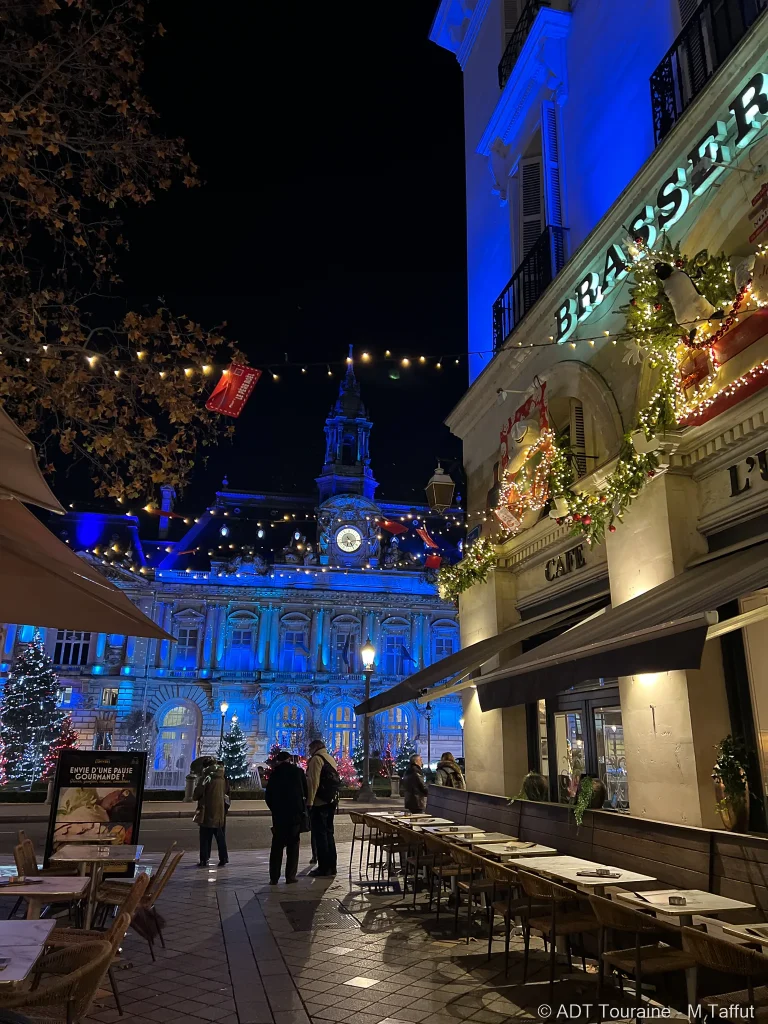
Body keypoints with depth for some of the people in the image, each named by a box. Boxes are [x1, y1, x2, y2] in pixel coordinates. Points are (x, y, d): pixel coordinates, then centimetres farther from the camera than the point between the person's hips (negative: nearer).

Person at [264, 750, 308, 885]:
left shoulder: (274, 773, 1)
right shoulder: (298, 771, 0)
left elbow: (268, 795, 2)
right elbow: (306, 791, 5)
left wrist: (274, 809, 12)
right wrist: (303, 808, 17)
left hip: (279, 814, 1)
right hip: (296, 813, -1)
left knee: (277, 845, 8)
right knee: (293, 844, 6)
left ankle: (274, 877, 5)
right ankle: (290, 876, 2)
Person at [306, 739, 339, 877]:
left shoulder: (316, 759, -9)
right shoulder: (331, 759, 17)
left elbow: (313, 782, -17)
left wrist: (309, 802, -17)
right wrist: (334, 803, 17)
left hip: (319, 803, -8)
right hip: (331, 801, 8)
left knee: (319, 834, -2)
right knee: (328, 832, 14)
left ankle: (324, 868, -1)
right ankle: (331, 867, 17)